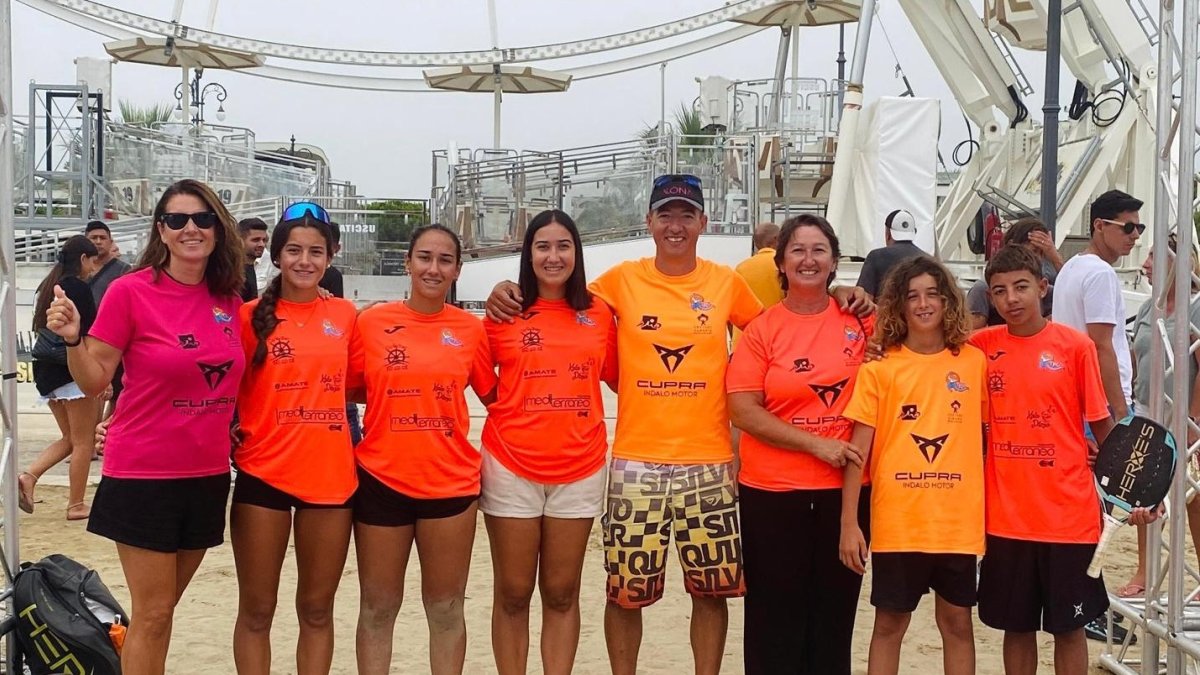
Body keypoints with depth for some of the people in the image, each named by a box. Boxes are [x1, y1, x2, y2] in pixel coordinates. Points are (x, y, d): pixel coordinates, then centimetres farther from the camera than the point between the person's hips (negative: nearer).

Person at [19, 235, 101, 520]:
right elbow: (87, 336, -17)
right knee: (83, 443, 3)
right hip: (73, 371, -8)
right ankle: (76, 505, 6)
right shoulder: (79, 288, -12)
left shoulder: (50, 287, 14)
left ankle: (28, 477, -1)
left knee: (69, 438, 17)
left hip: (46, 370, 8)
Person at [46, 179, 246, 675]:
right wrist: (71, 338, -24)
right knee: (152, 613, 0)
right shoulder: (131, 291, -10)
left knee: (163, 608, 15)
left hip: (207, 474, 5)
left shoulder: (228, 299, 4)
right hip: (144, 475, -5)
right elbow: (93, 381, -8)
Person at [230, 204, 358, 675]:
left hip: (331, 475, 3)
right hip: (264, 475, -2)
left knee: (317, 607, 12)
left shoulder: (345, 315, 6)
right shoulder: (250, 316, -3)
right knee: (257, 608, 6)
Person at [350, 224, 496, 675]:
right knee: (378, 607, 9)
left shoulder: (471, 329, 1)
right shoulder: (371, 322, -1)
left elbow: (495, 396, 10)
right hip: (381, 480, 0)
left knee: (446, 607, 11)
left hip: (451, 482, 1)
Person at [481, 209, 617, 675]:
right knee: (513, 593, 6)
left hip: (580, 470, 2)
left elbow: (619, 378, 14)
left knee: (562, 593, 10)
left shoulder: (599, 315, 4)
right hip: (512, 467, -1)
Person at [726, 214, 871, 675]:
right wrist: (816, 443, -15)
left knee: (834, 614, 10)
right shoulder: (762, 329, -2)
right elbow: (743, 410, -8)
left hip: (845, 489, 2)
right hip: (773, 491, -2)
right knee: (775, 617, 5)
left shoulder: (860, 320, 3)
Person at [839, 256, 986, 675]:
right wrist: (849, 523, -7)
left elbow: (986, 435, 13)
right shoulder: (879, 367, -3)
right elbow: (859, 447, -3)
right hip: (897, 521, -1)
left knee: (957, 621, 11)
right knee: (890, 623, 8)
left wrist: (991, 509, 7)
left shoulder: (974, 362, 3)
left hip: (959, 520, 2)